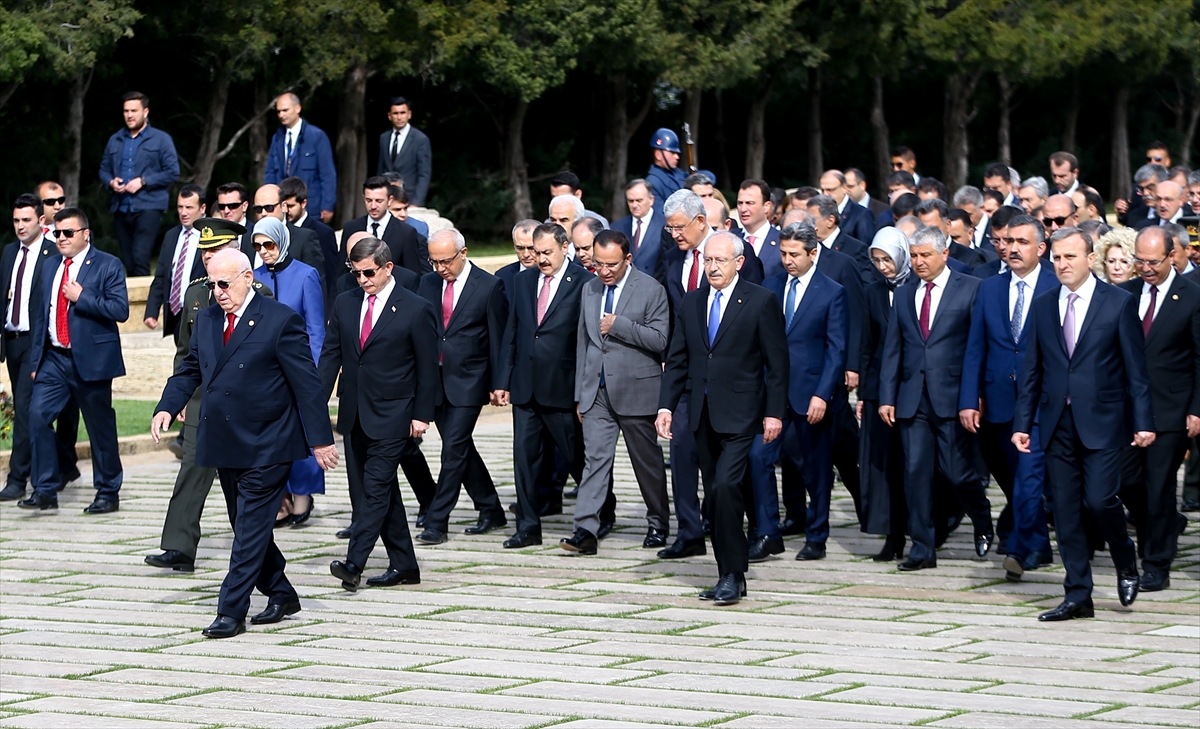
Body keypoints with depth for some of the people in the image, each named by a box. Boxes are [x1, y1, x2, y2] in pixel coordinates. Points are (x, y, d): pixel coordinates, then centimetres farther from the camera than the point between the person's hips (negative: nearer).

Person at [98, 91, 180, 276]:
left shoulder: (161, 139, 1)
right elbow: (104, 169, 19)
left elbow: (172, 172, -4)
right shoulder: (115, 141, 15)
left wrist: (143, 182, -13)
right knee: (128, 261, 6)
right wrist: (111, 182, -4)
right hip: (121, 208, 5)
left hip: (148, 207, -5)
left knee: (140, 257, -18)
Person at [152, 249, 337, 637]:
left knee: (251, 528, -7)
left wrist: (320, 440, -11)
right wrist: (167, 407, -2)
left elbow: (307, 383, -10)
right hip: (225, 444, 7)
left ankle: (232, 611, -7)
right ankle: (280, 594, 28)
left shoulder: (280, 320, -10)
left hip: (266, 445, -7)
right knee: (246, 527, 14)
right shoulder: (206, 320, 10)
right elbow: (189, 371, 17)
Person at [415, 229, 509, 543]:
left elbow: (498, 339, -3)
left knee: (454, 449, -9)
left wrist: (498, 384, -4)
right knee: (461, 448, 11)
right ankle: (491, 511, 24)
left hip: (467, 381, -5)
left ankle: (436, 522, -7)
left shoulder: (489, 286, -6)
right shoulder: (428, 283, 7)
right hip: (435, 379, 5)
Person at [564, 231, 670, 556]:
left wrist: (619, 325, -19)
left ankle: (658, 525, 22)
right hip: (596, 391, 4)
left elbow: (660, 339, -14)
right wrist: (580, 394, 15)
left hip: (636, 390, -4)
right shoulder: (590, 289, 11)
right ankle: (585, 529, -14)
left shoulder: (651, 289, -6)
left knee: (647, 460, 7)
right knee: (594, 457, -6)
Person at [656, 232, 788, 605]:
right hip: (703, 415, 6)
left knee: (725, 486, -18)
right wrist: (666, 406, 3)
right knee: (715, 495, 8)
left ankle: (733, 575, -11)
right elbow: (677, 360, 13)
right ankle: (729, 574, 16)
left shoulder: (761, 302, -4)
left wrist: (774, 413, -8)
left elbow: (777, 362, -4)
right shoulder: (691, 303, 11)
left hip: (739, 415, -6)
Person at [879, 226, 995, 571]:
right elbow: (892, 350, 13)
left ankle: (983, 526, 24)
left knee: (958, 471, -3)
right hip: (912, 398, 4)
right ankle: (922, 548, 7)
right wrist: (887, 397, 5)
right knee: (916, 471, 1)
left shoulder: (970, 290, -1)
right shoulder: (903, 294, 13)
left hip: (952, 397, -4)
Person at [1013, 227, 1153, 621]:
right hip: (1058, 424, 4)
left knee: (1099, 500, -13)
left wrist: (1143, 422, -7)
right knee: (1066, 512, 3)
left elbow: (1136, 368, -2)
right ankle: (1078, 596, 9)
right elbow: (1032, 371, 12)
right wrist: (1023, 422, 7)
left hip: (1101, 422, -4)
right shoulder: (1042, 307, 10)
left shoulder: (1119, 303, -1)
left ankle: (1126, 564, 16)